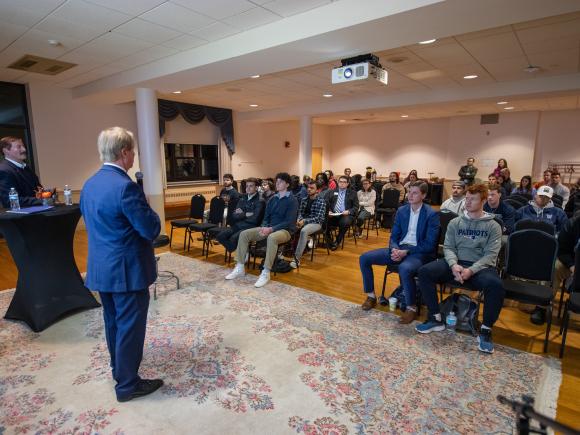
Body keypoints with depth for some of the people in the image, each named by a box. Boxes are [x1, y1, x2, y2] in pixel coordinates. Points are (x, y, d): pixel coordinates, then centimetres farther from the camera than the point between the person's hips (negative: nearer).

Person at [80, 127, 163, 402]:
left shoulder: (89, 184, 6)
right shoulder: (125, 186, -23)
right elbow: (152, 230, -23)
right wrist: (147, 208, -3)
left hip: (101, 266, 9)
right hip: (127, 269, -9)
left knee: (114, 320, 24)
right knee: (130, 325, 5)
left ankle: (118, 365, 44)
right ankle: (127, 384, 20)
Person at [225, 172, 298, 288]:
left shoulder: (292, 200, -6)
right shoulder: (273, 199, 13)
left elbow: (289, 222, -15)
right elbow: (266, 217, 12)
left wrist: (271, 229, -24)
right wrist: (264, 227, -11)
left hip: (285, 230, -6)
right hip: (269, 228, 7)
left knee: (272, 238, -41)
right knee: (244, 234, -10)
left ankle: (266, 273, -33)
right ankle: (240, 267, -5)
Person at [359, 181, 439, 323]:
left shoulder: (431, 214, -8)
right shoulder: (401, 210, 9)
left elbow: (430, 245, -13)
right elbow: (394, 236, 11)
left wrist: (406, 252, -21)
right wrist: (394, 249, -12)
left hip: (419, 252, -6)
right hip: (399, 248, 6)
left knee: (404, 268, -40)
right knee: (364, 258, -7)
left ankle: (412, 308, -16)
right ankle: (371, 296, 9)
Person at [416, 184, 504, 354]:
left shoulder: (493, 226, 4)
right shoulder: (455, 222, 11)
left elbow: (491, 254, -5)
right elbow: (448, 247, 5)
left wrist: (471, 270, -22)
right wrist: (453, 264, -18)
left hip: (481, 266, -2)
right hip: (456, 263, 2)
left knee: (496, 285, -36)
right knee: (424, 272, -22)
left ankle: (485, 330, -12)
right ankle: (436, 319, -8)